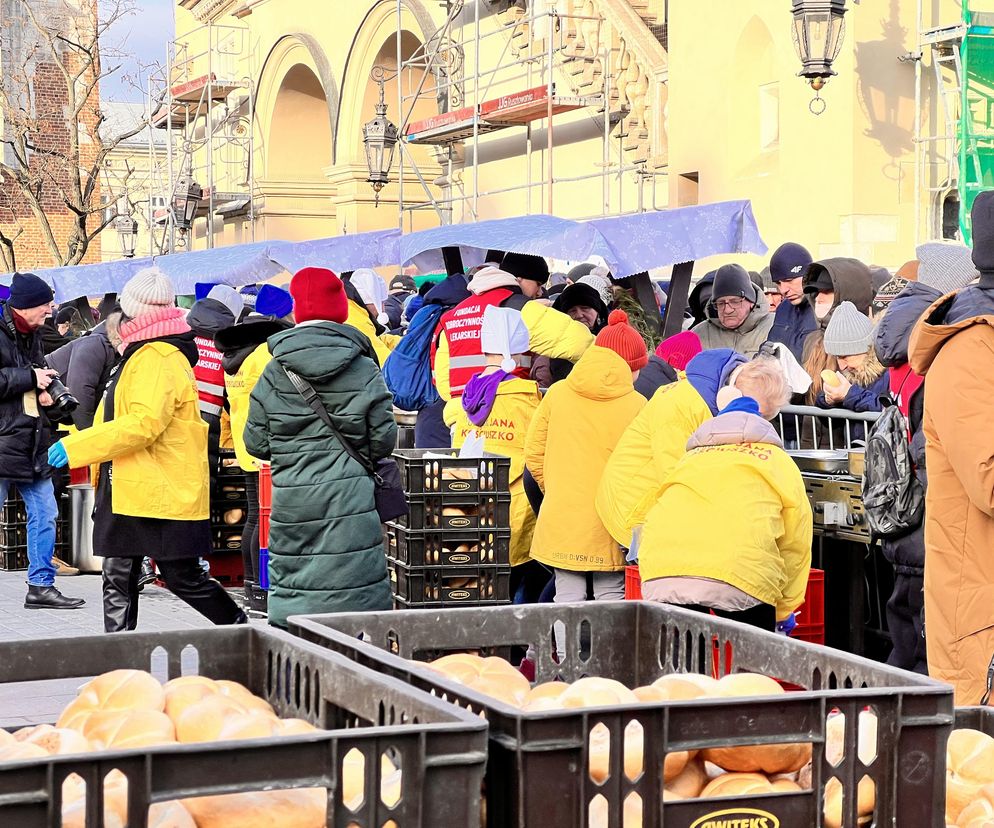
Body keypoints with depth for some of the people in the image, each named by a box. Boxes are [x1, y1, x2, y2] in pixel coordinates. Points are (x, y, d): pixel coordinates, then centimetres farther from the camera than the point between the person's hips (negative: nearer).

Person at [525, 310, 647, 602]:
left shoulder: (557, 393, 2)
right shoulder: (636, 404, -7)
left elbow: (534, 454, 6)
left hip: (561, 520, 2)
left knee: (568, 600, 5)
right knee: (611, 598, 5)